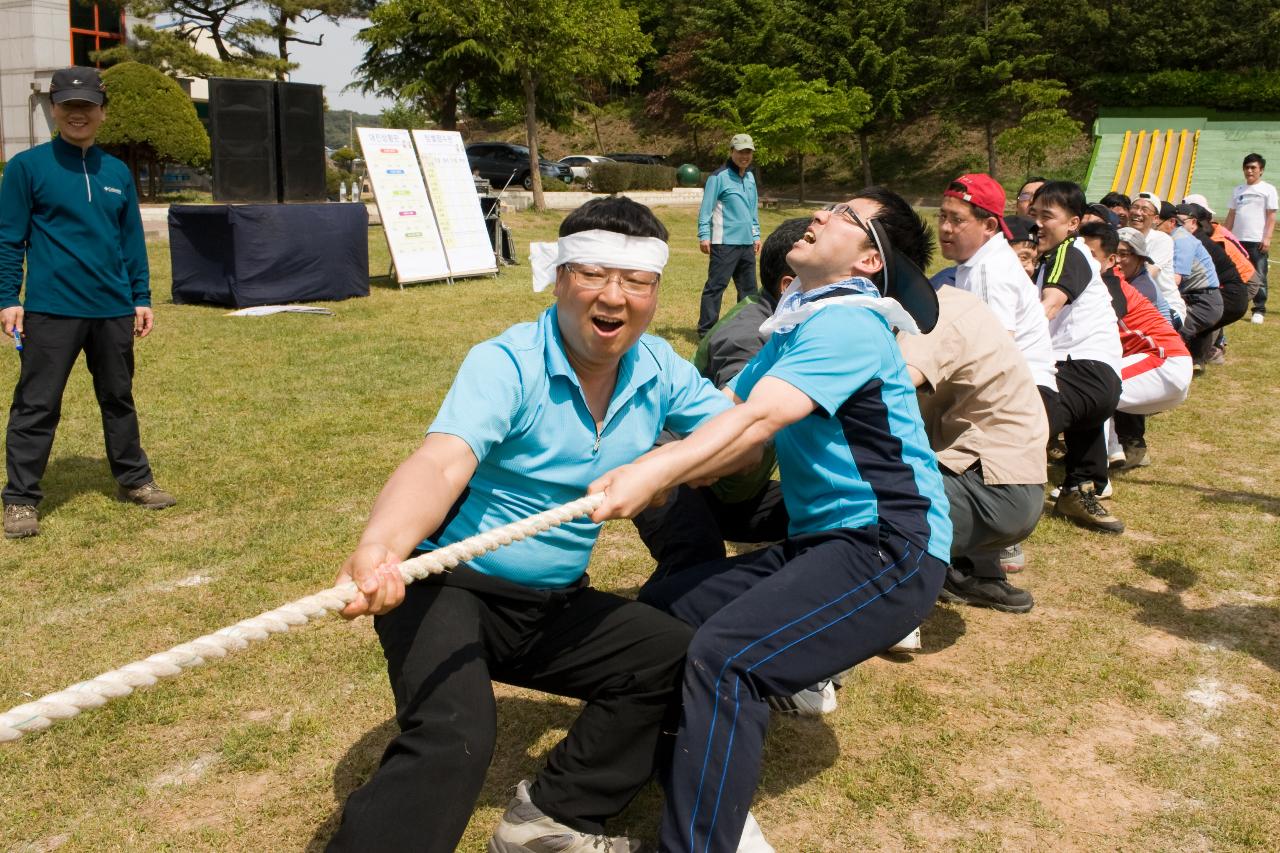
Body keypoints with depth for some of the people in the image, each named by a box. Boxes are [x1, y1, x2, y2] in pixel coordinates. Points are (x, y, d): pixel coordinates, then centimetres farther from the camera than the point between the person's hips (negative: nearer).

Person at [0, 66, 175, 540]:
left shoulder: (118, 173, 10)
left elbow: (132, 241, 14)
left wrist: (141, 298, 11)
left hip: (113, 309, 4)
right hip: (51, 309, -4)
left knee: (119, 398, 14)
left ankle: (133, 480, 27)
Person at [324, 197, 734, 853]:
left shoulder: (660, 371, 0)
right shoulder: (507, 365, -20)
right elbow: (441, 464, -37)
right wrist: (380, 546, -55)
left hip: (554, 604, 7)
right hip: (450, 586, -7)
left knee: (676, 654, 0)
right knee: (452, 741, -29)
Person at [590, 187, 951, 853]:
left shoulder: (847, 326, -13)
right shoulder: (798, 325, 17)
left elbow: (757, 421, -27)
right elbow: (722, 411, 11)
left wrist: (653, 475, -37)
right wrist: (632, 465, -6)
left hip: (891, 552, -10)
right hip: (820, 544, 10)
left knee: (725, 658, -28)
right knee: (664, 609, 4)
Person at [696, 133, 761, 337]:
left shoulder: (750, 177, 16)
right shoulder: (719, 177, -6)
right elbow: (706, 208, -8)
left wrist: (756, 235, 23)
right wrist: (704, 235, -14)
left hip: (747, 243, 7)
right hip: (724, 243, -7)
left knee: (749, 287, 11)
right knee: (716, 286, -6)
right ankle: (706, 330, -2)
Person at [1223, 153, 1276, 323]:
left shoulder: (1268, 189, 2)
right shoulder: (1237, 190, 15)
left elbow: (1271, 216, -2)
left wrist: (1267, 238, -11)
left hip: (1257, 241, -4)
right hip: (1238, 240, 4)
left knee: (1259, 276, -3)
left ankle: (1259, 310, 2)